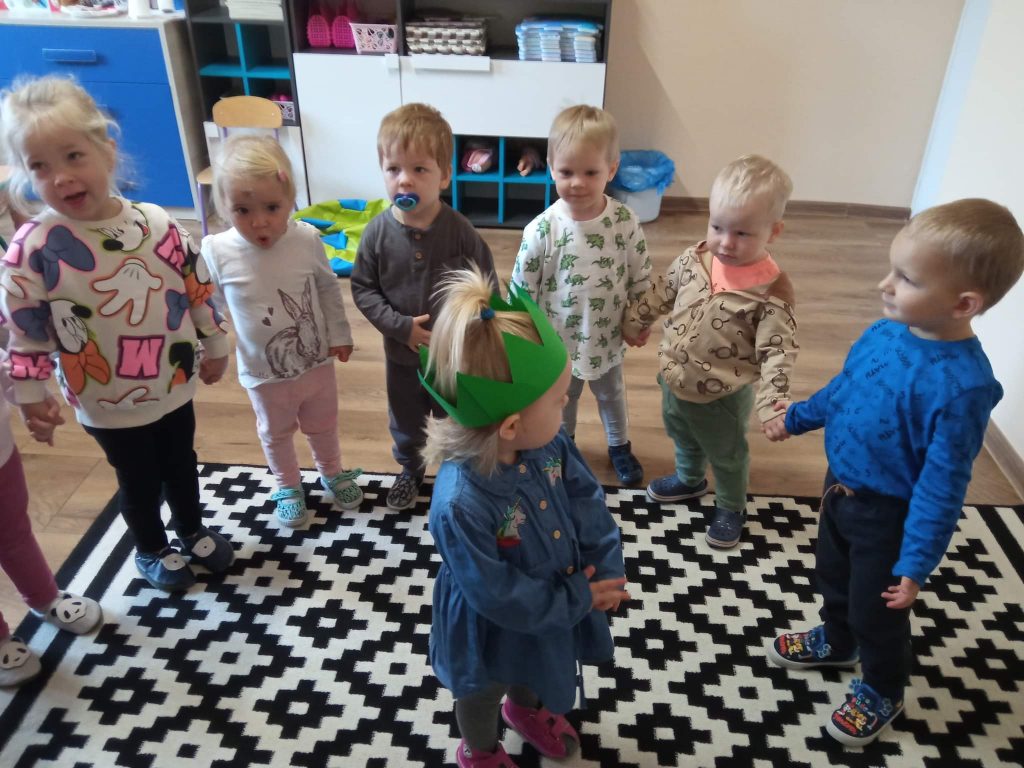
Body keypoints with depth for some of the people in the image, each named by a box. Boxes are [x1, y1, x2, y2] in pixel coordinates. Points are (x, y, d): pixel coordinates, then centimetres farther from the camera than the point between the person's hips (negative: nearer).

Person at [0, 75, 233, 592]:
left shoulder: (154, 223, -11)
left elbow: (197, 287, 0)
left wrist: (214, 346, 8)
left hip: (173, 381, 3)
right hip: (107, 401, -3)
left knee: (181, 463, 24)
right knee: (138, 480, 17)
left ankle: (193, 531, 50)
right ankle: (152, 551, 44)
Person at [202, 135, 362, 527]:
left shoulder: (307, 239, -18)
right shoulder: (217, 252, -23)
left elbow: (328, 289, -3)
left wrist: (339, 334, 2)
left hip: (317, 362, 1)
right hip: (264, 374, -1)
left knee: (323, 425, 26)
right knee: (276, 434, 23)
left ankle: (331, 473, 54)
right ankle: (287, 487, 50)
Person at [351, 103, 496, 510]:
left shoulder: (459, 231, -21)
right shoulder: (377, 232, -17)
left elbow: (486, 285, -10)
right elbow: (362, 288, -9)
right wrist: (401, 326, -19)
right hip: (401, 353, 2)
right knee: (405, 423, 25)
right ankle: (410, 470, 52)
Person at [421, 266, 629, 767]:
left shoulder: (549, 444, -23)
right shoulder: (461, 505, -43)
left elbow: (588, 502, -8)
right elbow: (498, 597, -32)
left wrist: (607, 571, -16)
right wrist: (579, 599, -22)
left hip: (557, 600, 6)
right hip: (496, 625, -6)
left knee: (533, 671, 37)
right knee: (485, 692, 28)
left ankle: (526, 709, 71)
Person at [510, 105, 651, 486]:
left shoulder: (625, 221, -17)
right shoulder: (541, 230, -23)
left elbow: (641, 276, -4)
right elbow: (522, 292, -14)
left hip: (607, 339, 1)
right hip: (559, 341, -1)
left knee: (612, 395, 27)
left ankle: (619, 446, 53)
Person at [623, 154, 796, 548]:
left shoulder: (771, 290, -27)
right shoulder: (694, 259, -12)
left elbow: (777, 351, -25)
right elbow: (663, 290, 5)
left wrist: (772, 404, -34)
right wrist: (636, 319, 16)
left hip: (723, 396, -5)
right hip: (676, 380, 6)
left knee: (727, 455, 21)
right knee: (682, 437, 32)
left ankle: (731, 508, 47)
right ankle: (689, 479, 61)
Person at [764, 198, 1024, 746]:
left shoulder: (962, 386, -33)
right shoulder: (886, 332, -12)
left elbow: (942, 486, -26)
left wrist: (915, 564, -20)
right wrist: (798, 417, 22)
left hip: (888, 513, -7)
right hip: (841, 487, 7)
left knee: (875, 609, 16)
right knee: (832, 574, 29)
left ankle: (881, 692, 45)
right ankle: (835, 642, 58)